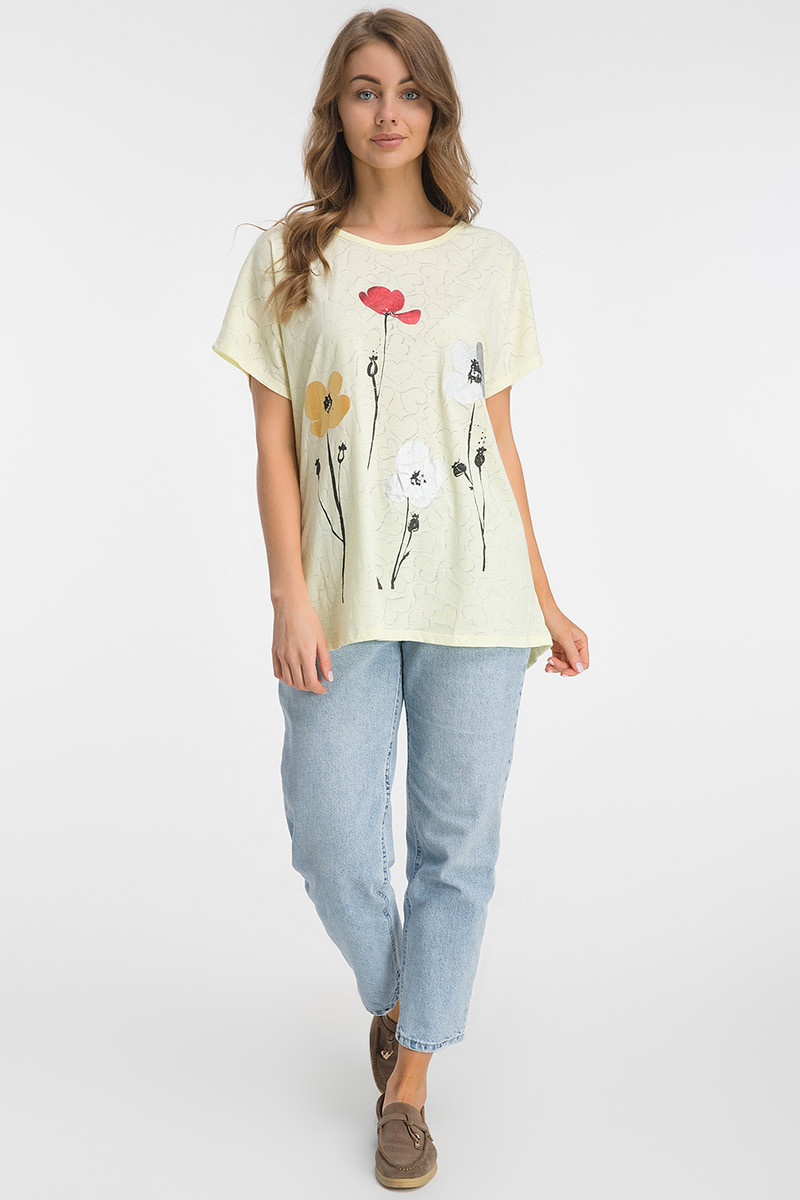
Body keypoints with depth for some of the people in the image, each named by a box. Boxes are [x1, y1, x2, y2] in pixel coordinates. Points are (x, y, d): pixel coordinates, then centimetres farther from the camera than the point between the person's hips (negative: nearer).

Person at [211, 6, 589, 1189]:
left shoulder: (489, 260, 8)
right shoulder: (288, 258, 4)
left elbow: (501, 441, 10)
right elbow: (275, 443, 0)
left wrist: (545, 600, 8)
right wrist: (290, 599, -9)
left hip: (474, 600, 1)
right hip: (344, 602, -1)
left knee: (456, 842, 6)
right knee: (334, 844, 2)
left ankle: (410, 1081, 24)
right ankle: (390, 997, 36)